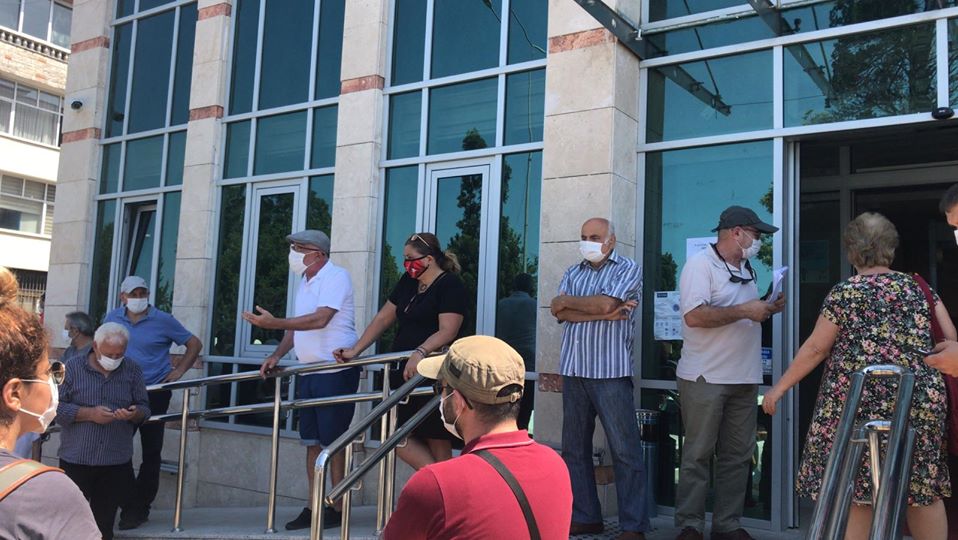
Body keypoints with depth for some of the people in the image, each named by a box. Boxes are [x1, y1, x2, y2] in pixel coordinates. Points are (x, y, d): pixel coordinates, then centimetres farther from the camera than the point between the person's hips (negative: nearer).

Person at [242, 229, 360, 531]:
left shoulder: (336, 277, -12)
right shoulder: (306, 282, 16)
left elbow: (320, 319, -24)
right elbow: (297, 325, 20)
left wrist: (274, 323, -26)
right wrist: (277, 355, 6)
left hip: (335, 372, -9)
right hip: (308, 372, 9)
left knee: (333, 441, -4)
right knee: (311, 440, 10)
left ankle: (337, 509, 5)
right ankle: (313, 508, 18)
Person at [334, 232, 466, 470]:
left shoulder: (450, 285, -7)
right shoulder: (408, 282, 16)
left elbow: (447, 331, -18)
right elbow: (383, 318, 18)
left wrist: (420, 352, -33)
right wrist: (355, 350, 12)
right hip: (403, 372, 8)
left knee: (437, 441, -6)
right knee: (396, 435, 4)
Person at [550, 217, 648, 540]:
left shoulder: (628, 269, 2)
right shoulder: (573, 272, 16)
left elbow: (605, 303, -14)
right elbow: (560, 313, 1)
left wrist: (568, 300, 1)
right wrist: (601, 314, -11)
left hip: (610, 371, -6)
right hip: (573, 370, 6)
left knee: (624, 450, -4)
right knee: (574, 447, 9)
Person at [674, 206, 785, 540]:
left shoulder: (746, 269, 18)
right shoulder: (700, 264, -10)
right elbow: (694, 316, -23)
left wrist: (766, 310, 6)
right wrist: (743, 311, -19)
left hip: (744, 378, 8)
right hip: (706, 378, -8)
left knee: (738, 456, 10)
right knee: (698, 454, 0)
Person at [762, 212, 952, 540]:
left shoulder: (844, 293, -4)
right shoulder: (918, 287, 8)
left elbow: (815, 349, -3)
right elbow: (951, 340, 8)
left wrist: (780, 387, 6)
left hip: (860, 406, -4)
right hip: (920, 403, 4)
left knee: (854, 491, 4)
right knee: (924, 489, 15)